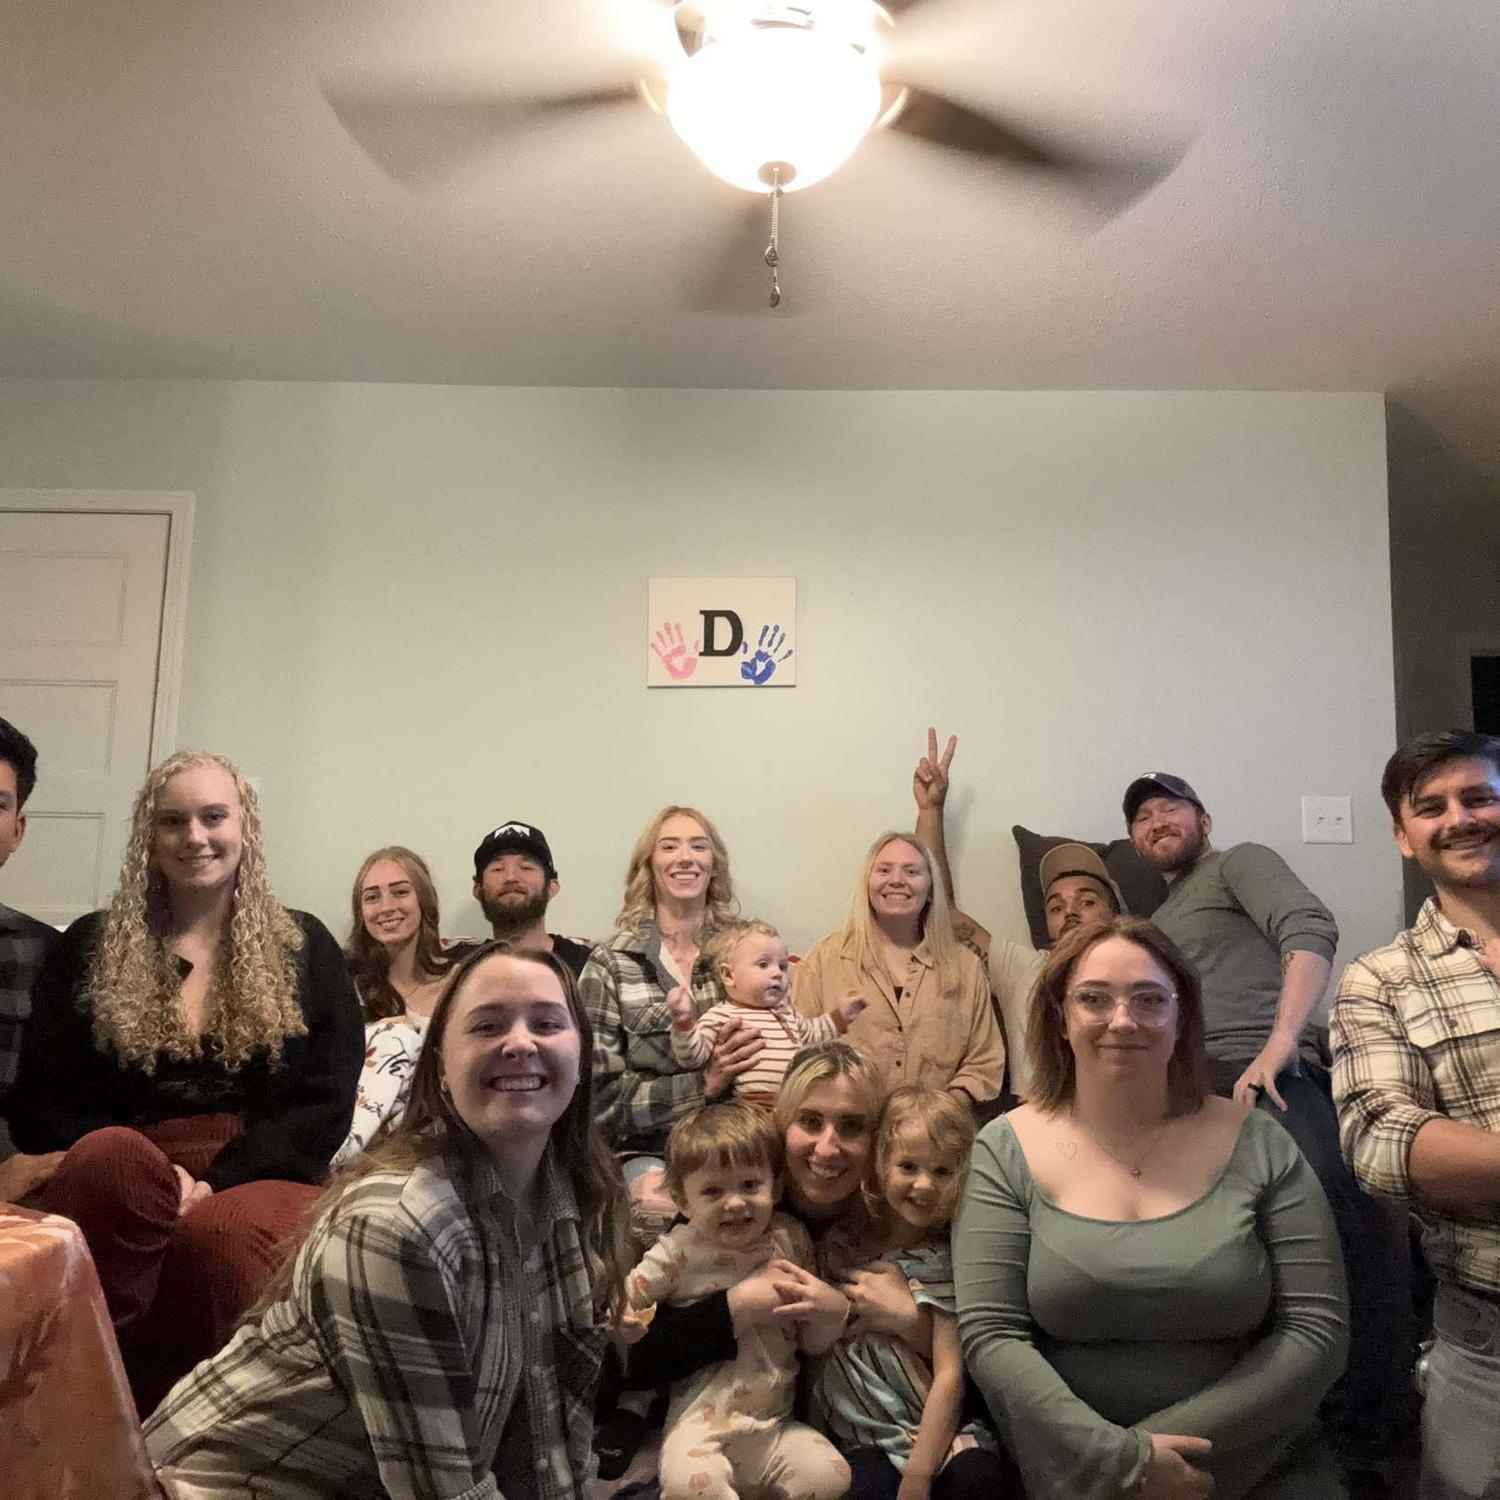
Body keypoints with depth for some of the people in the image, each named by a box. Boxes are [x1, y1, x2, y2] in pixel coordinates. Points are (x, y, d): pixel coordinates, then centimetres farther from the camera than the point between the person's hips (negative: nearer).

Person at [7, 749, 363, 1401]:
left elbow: (325, 1105, 4)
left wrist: (217, 1183, -12)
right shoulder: (88, 948, 15)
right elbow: (42, 1103, 7)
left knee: (220, 1234, -36)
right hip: (114, 1179, 1)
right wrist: (154, 1176, -10)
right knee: (114, 1156, -35)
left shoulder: (304, 948, 11)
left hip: (260, 1175, -1)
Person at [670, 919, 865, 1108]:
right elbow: (693, 1056, -6)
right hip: (759, 1107, -6)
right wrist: (684, 1020, -20)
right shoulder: (721, 1017, 2)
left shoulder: (784, 1013, 26)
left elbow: (811, 1035, 44)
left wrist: (840, 1015, 37)